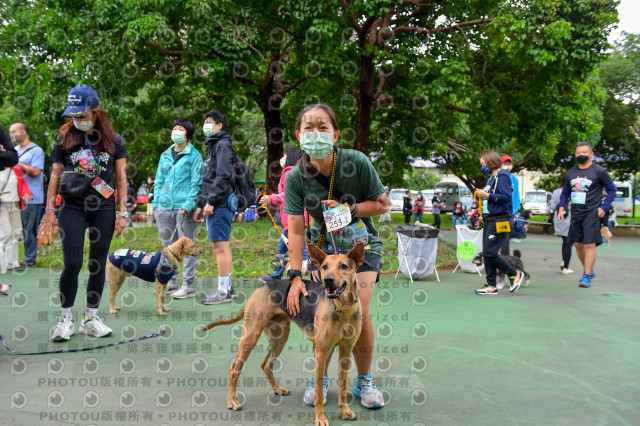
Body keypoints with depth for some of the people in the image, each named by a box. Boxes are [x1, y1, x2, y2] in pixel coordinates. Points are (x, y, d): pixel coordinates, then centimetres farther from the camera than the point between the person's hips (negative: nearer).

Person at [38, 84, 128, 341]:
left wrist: (123, 212, 1)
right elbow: (55, 176, 7)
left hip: (104, 209, 1)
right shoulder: (65, 138, 5)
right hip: (72, 208, -1)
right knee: (72, 263, -7)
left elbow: (121, 177, 7)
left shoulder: (113, 140, 4)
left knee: (98, 265, 4)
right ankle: (66, 319, 8)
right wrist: (50, 210, 2)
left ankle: (90, 319, 16)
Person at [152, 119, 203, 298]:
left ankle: (188, 285, 1)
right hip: (164, 208, 6)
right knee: (168, 246, 13)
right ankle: (170, 281, 23)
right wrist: (155, 202, 10)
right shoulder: (165, 155, 17)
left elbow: (196, 183, -6)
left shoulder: (194, 155, -1)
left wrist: (188, 204, -15)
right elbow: (159, 181, 20)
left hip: (184, 208, -6)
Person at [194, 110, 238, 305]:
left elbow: (223, 176, -18)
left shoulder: (223, 145, -7)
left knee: (220, 245, -10)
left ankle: (223, 291, -9)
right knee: (220, 245, 11)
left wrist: (211, 202, -20)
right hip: (214, 206, 10)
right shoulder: (213, 146, 24)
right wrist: (201, 205, 22)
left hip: (220, 205, -10)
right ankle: (226, 287, 17)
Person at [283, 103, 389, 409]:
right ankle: (320, 377, 19)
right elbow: (295, 229, -15)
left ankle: (364, 381, 9)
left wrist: (349, 209, -24)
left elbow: (382, 204, -8)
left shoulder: (357, 163, -20)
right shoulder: (296, 177, -16)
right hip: (323, 249, 2)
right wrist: (295, 276, -19)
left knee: (358, 313, -12)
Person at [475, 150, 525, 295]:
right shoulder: (493, 177, 18)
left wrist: (487, 195, -19)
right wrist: (483, 194, 12)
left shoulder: (502, 176, -11)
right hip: (490, 220, 10)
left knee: (489, 253, -12)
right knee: (487, 253, 8)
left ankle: (515, 274, 5)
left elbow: (506, 197, -20)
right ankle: (491, 286, 13)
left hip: (499, 221, -10)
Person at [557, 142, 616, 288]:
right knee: (578, 244, 11)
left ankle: (587, 277, -8)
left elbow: (612, 190, 2)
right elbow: (565, 192, 21)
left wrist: (604, 207, -7)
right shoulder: (570, 173, 10)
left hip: (591, 214, -6)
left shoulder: (599, 171, -3)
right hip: (576, 214, 6)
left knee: (590, 244, -11)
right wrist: (561, 208, 8)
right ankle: (589, 271, 29)